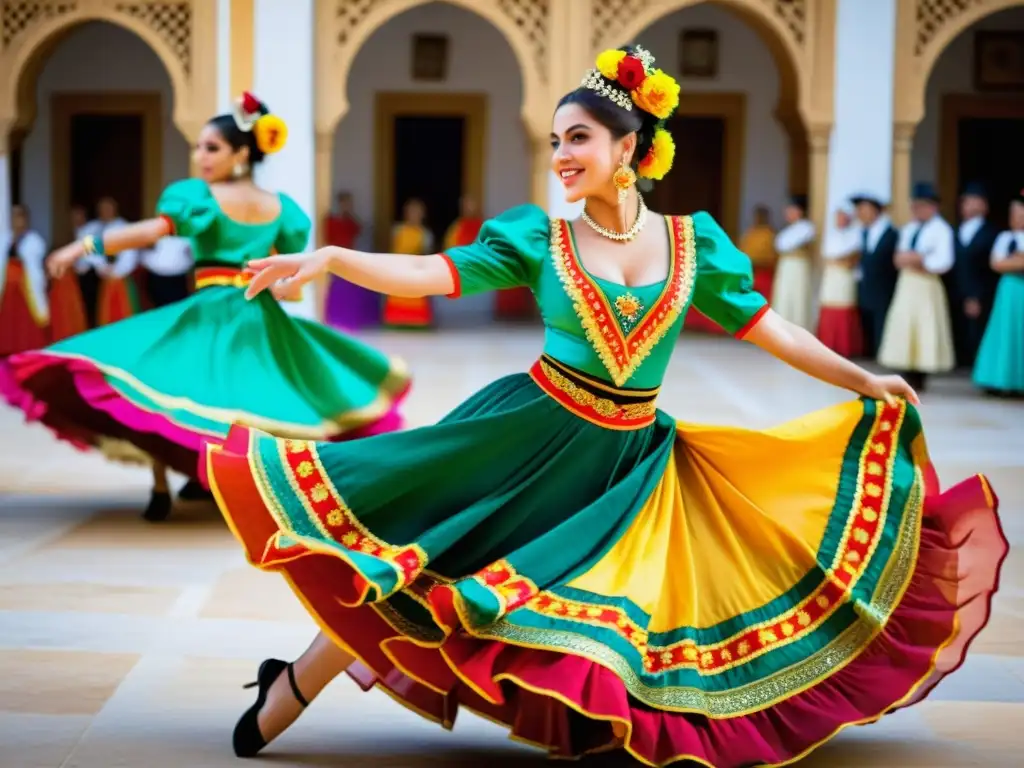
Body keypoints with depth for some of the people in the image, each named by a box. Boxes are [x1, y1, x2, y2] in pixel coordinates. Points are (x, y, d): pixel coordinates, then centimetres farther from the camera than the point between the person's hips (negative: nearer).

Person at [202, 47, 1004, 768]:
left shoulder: (692, 241, 1)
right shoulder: (539, 235, -3)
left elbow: (767, 326, 4)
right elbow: (432, 274, -11)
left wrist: (864, 380, 0)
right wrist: (328, 257, -24)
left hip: (630, 459, 2)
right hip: (530, 434, -2)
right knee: (416, 558, -4)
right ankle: (295, 687, 12)